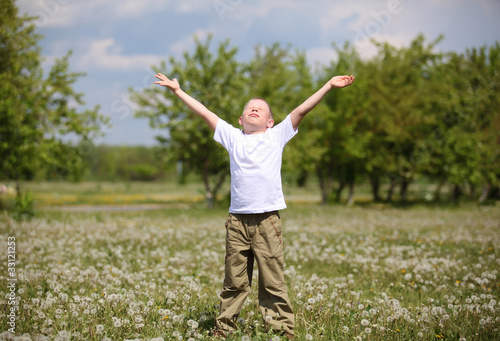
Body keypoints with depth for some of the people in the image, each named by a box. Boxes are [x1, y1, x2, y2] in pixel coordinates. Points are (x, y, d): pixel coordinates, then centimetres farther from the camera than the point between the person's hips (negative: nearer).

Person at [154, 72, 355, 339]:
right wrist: (178, 91, 18)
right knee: (234, 282, 6)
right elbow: (205, 113, 16)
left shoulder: (277, 136, 11)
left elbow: (301, 110, 6)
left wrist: (328, 86, 3)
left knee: (273, 282, -1)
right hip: (237, 220, 2)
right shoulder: (233, 137, 14)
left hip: (267, 221, -2)